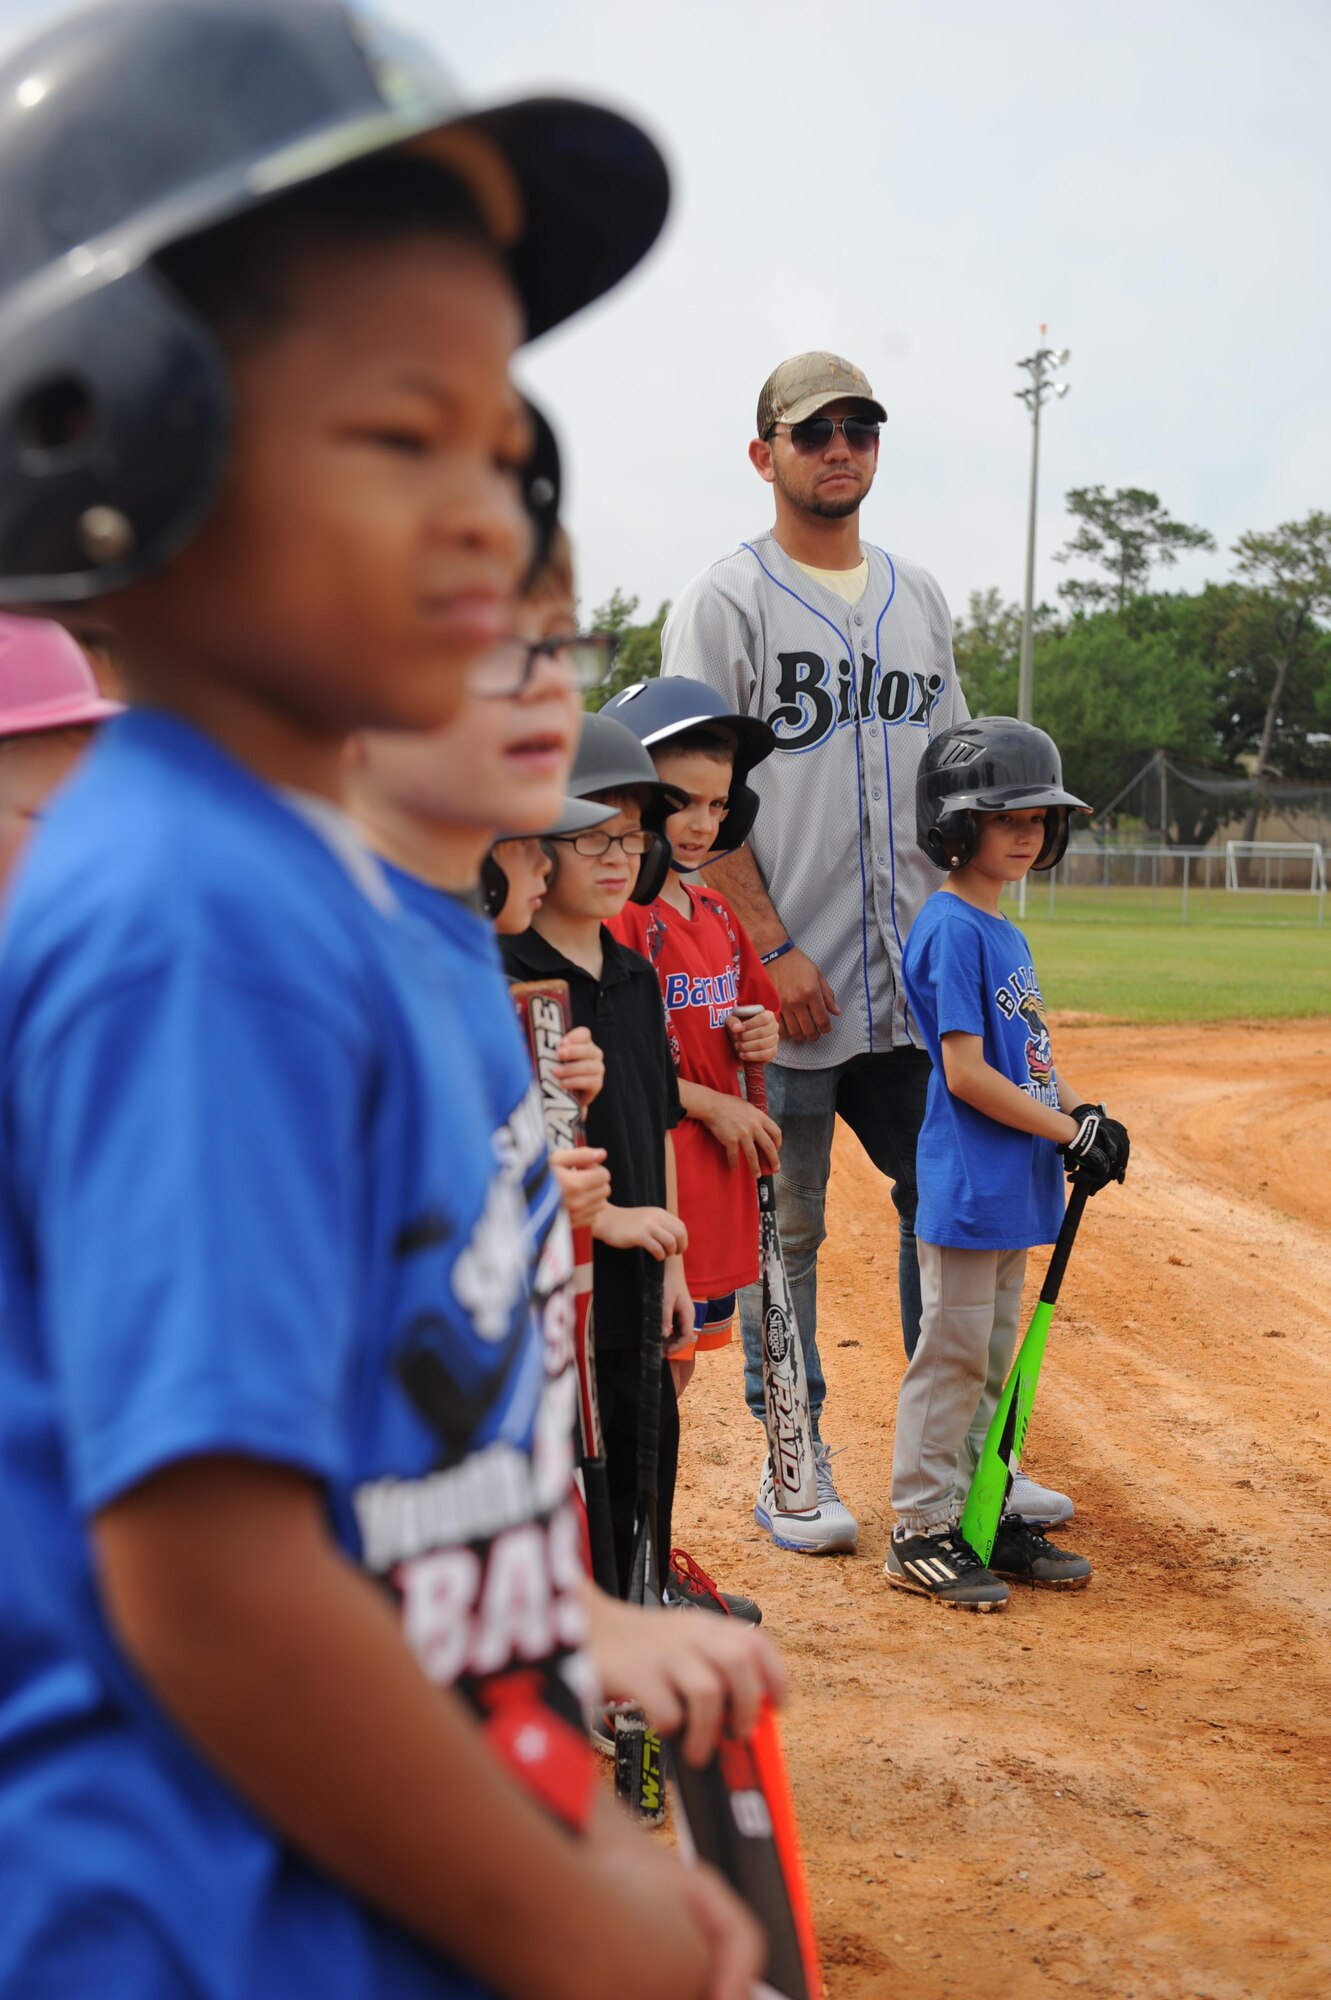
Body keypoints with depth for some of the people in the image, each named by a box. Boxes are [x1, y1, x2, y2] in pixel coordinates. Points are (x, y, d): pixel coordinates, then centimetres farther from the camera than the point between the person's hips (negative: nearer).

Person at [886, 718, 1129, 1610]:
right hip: (967, 1190, -9)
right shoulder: (952, 930, -15)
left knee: (991, 1361, 16)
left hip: (1013, 1186, 9)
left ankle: (984, 1518, 26)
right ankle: (921, 1531, 8)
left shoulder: (1005, 931, 14)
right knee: (952, 1359, -1)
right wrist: (1070, 1130, -15)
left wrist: (1090, 1114, 1)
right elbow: (966, 1073, -19)